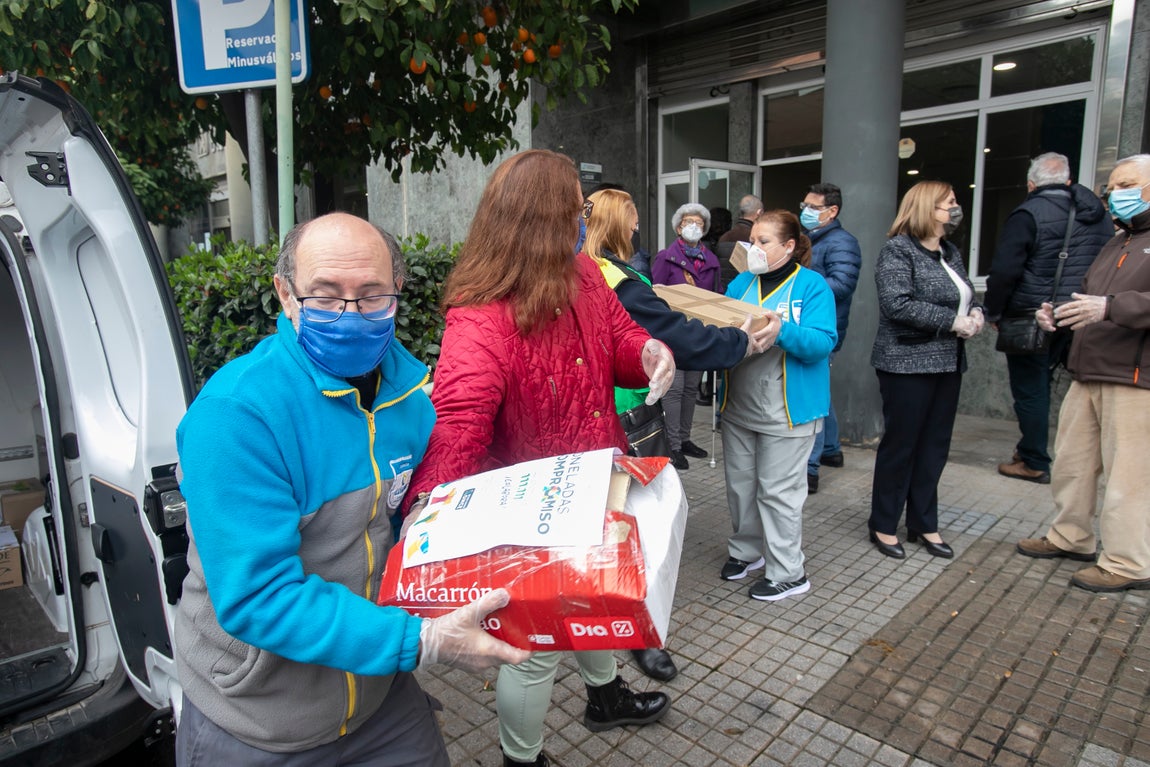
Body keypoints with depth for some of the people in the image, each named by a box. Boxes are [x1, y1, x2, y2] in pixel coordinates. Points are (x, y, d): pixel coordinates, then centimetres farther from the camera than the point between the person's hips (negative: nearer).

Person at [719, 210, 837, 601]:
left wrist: (781, 331, -34)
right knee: (740, 482, 15)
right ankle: (746, 550, 36)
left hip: (787, 411, -6)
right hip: (738, 405, 6)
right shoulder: (740, 282, 10)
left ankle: (788, 572, 17)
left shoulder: (812, 286, -7)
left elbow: (822, 343, -18)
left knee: (777, 489, 2)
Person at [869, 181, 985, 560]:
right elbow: (897, 304, -23)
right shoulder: (898, 250, -10)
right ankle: (883, 526, 16)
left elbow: (968, 295, 23)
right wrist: (952, 321, -19)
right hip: (907, 364, -8)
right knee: (900, 444, 1)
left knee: (935, 445, 13)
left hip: (947, 363, 8)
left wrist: (975, 312, 0)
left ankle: (924, 524, 26)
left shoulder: (950, 252, 15)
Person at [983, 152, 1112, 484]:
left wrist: (993, 312, -5)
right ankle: (1031, 449, 28)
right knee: (1039, 384, 18)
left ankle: (1035, 463, 10)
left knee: (1030, 390, 2)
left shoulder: (1028, 214, -11)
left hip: (1030, 320, -7)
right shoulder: (1098, 214, 10)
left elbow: (1004, 271, -17)